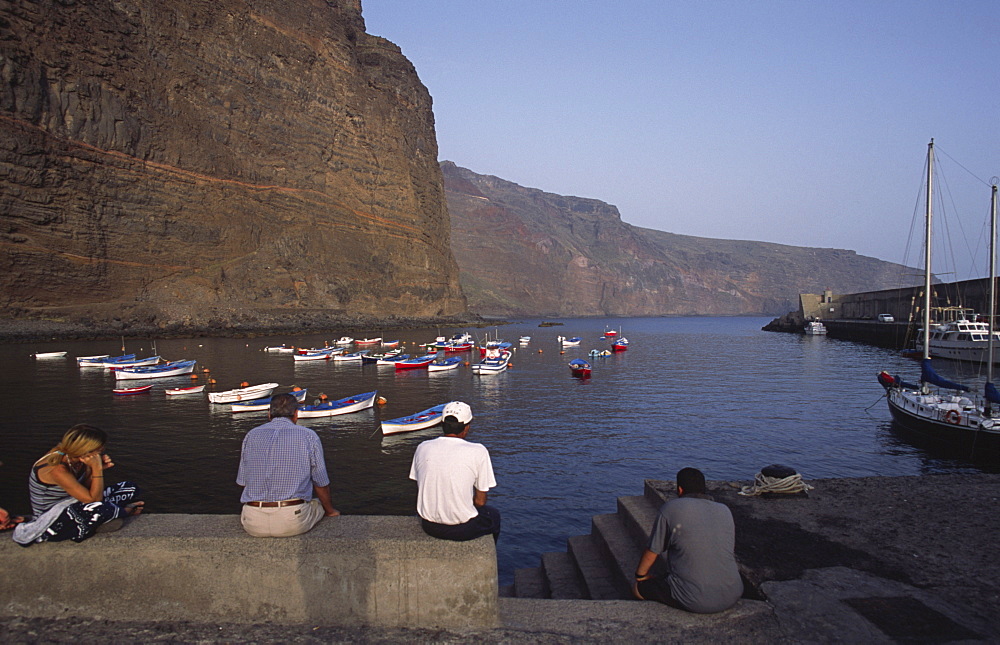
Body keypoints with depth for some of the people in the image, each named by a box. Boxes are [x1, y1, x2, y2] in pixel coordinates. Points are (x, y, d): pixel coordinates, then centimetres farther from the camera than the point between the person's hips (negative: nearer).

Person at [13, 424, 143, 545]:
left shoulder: (76, 459, -8)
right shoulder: (57, 470, -31)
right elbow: (93, 499, -29)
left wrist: (100, 469, -14)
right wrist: (97, 469, -29)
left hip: (72, 505, 8)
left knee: (130, 489, 1)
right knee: (98, 508, -39)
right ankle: (125, 511, -8)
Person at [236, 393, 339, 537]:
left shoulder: (251, 435, 8)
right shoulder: (309, 437, 0)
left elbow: (243, 482, 14)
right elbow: (321, 484, 6)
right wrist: (331, 511, 26)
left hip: (253, 525, 3)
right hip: (293, 522, -2)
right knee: (319, 503, 29)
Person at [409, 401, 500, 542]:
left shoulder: (423, 448, -3)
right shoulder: (478, 452, -14)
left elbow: (422, 492, 7)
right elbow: (480, 501, -8)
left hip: (429, 526, 4)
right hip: (462, 530, -4)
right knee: (493, 515, 28)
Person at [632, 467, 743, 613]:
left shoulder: (670, 509, -5)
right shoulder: (725, 511, 10)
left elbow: (651, 552, 3)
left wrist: (640, 575, 23)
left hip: (694, 601, -5)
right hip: (732, 595, 5)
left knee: (638, 588, 16)